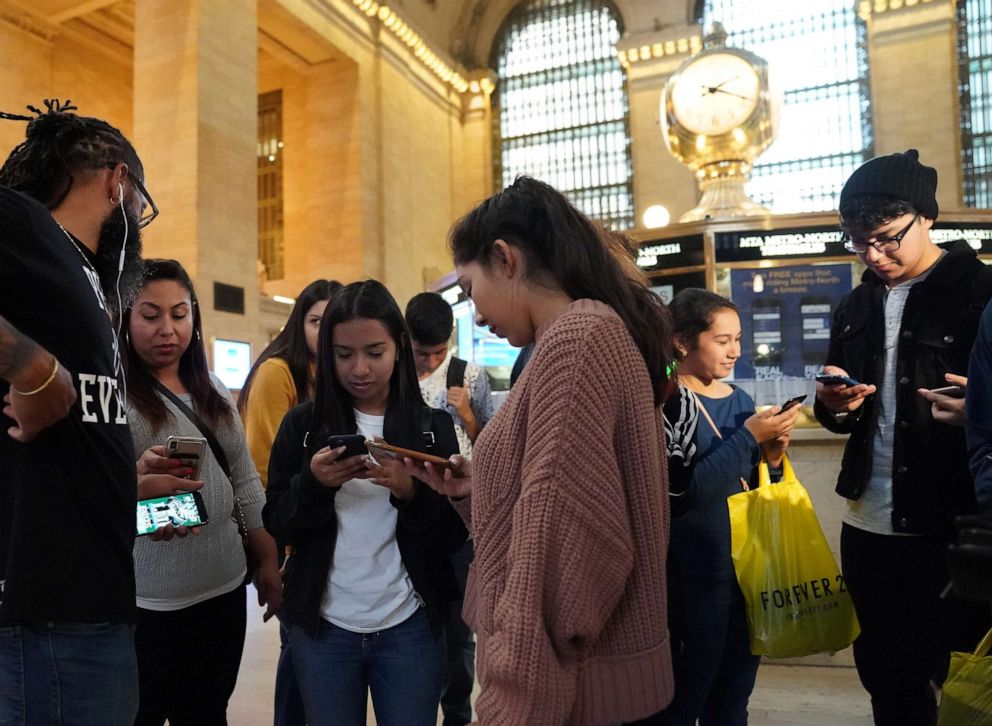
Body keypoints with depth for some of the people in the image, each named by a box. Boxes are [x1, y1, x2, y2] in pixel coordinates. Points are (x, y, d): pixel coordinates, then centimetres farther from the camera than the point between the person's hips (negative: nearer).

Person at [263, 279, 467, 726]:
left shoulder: (433, 427, -3)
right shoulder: (303, 425, 0)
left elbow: (454, 537, -5)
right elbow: (276, 526, 0)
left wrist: (411, 492, -22)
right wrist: (314, 483, -18)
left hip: (410, 627, -1)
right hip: (322, 628, 1)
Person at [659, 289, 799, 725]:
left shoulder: (740, 400, 8)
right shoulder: (669, 402, -13)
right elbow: (682, 489, -23)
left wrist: (771, 458, -4)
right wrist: (748, 437, -20)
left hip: (747, 563, 7)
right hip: (696, 573, -7)